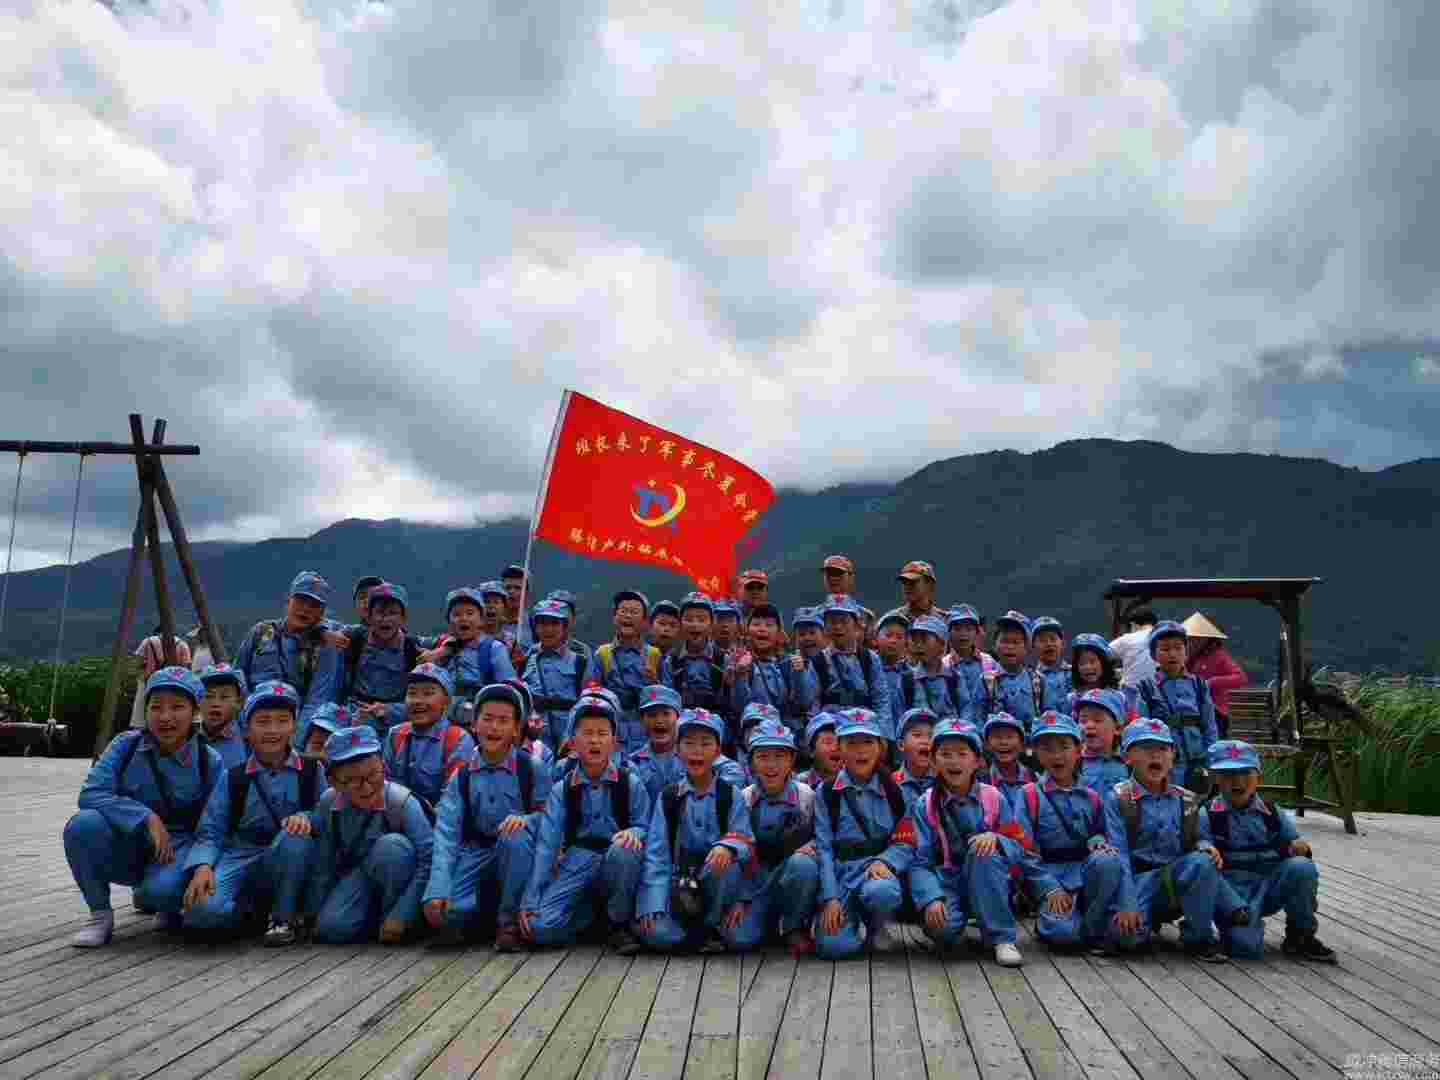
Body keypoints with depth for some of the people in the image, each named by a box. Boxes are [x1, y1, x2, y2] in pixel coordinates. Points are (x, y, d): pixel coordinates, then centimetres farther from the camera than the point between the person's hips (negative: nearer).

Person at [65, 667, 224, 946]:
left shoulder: (209, 761, -10)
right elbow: (91, 794, -18)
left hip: (177, 847, -2)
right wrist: (147, 818, -28)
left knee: (164, 888, -35)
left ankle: (147, 894, 7)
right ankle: (100, 914, -7)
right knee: (84, 824, -29)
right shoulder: (126, 745, -7)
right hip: (127, 845, 2)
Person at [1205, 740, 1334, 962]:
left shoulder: (1273, 814, 8)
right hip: (1233, 894, -4)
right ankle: (1247, 920, 11)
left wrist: (1300, 846, -12)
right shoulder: (1209, 816, -4)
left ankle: (1300, 936, -4)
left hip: (1270, 888, 4)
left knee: (1302, 867, -24)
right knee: (1246, 945, -29)